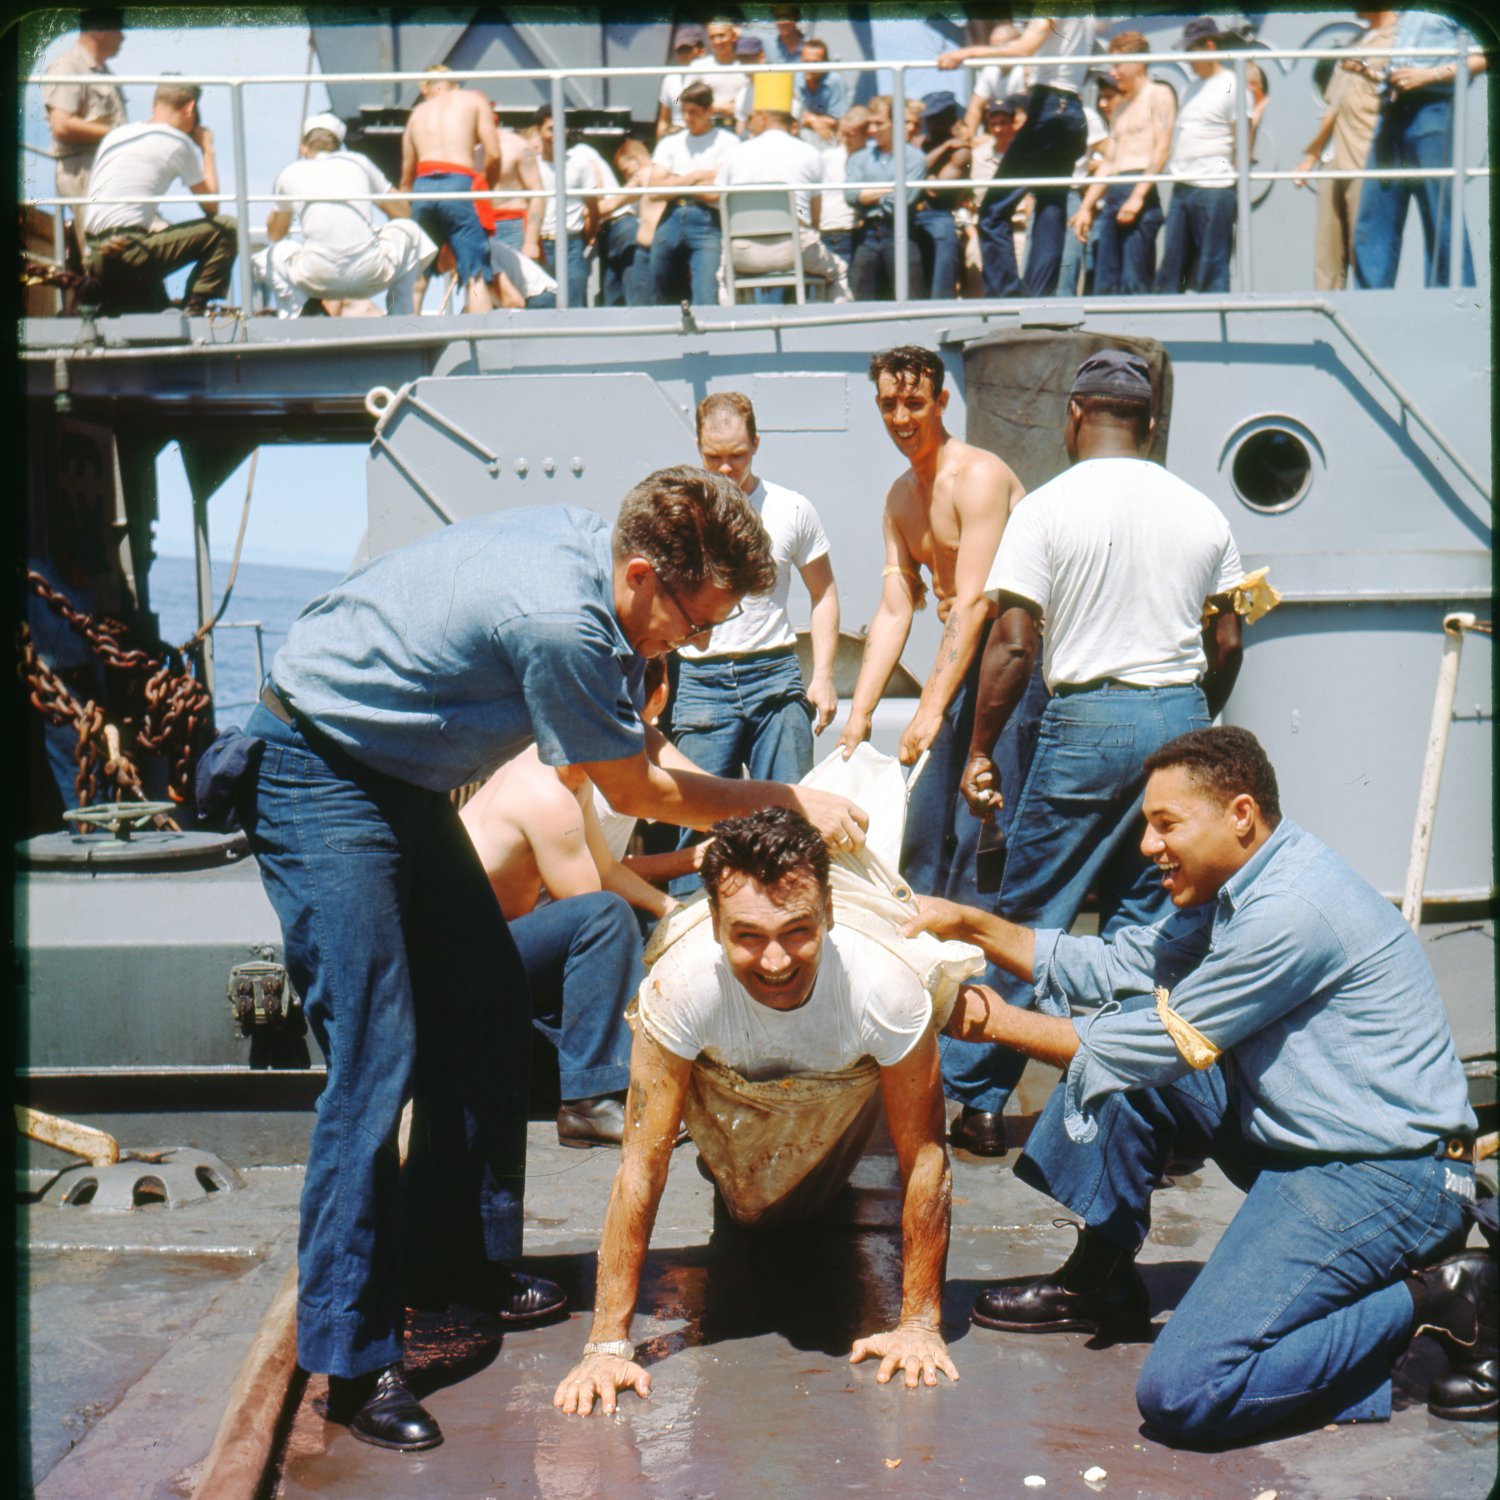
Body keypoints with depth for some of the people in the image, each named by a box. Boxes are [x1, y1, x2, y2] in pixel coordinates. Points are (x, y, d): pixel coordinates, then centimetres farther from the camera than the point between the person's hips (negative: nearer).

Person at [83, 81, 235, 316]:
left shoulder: (114, 134, 19)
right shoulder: (179, 143, -2)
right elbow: (211, 206, 6)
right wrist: (207, 149, 17)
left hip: (95, 259, 8)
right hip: (129, 251, -8)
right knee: (225, 229, -3)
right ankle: (194, 310, -6)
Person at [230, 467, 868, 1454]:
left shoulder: (594, 551, -3)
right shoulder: (557, 617, -31)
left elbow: (640, 746, 8)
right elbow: (636, 790, -15)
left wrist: (761, 815, 1)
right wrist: (786, 804, -5)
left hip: (401, 775, 10)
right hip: (314, 773, -10)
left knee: (486, 1016, 10)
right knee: (376, 1056, -12)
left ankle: (458, 1265, 25)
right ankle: (352, 1360, -3)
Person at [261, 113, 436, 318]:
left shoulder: (289, 174, 14)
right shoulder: (359, 162, 15)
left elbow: (274, 235, 27)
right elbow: (403, 212, 23)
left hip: (318, 281, 1)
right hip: (370, 279, 0)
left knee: (274, 253, 31)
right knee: (408, 229, 26)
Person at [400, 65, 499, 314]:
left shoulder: (417, 113, 26)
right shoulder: (474, 99, 17)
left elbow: (406, 179, 23)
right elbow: (493, 154, 4)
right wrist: (485, 189, 17)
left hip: (423, 186, 4)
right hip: (459, 184, -4)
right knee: (476, 275, -7)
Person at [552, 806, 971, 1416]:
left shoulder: (886, 988, -42)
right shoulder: (682, 983, -42)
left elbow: (924, 1159, -28)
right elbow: (643, 1164, -34)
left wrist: (920, 1324, -23)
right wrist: (608, 1342, -33)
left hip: (843, 1084, 0)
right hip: (726, 1084, 0)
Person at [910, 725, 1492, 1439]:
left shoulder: (1291, 910, -23)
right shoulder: (1235, 890, 8)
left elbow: (1158, 1045, -16)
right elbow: (1112, 965, 10)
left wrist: (995, 1020, -5)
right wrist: (970, 924, 2)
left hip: (1386, 1177, -10)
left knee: (1182, 1394, -19)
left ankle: (1435, 1300, -4)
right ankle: (1100, 1280, 15)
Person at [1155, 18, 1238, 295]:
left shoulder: (1231, 86, -5)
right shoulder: (1194, 85, 18)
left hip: (1213, 189, -8)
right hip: (1181, 189, 8)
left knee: (1211, 273, -5)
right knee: (1169, 272, 7)